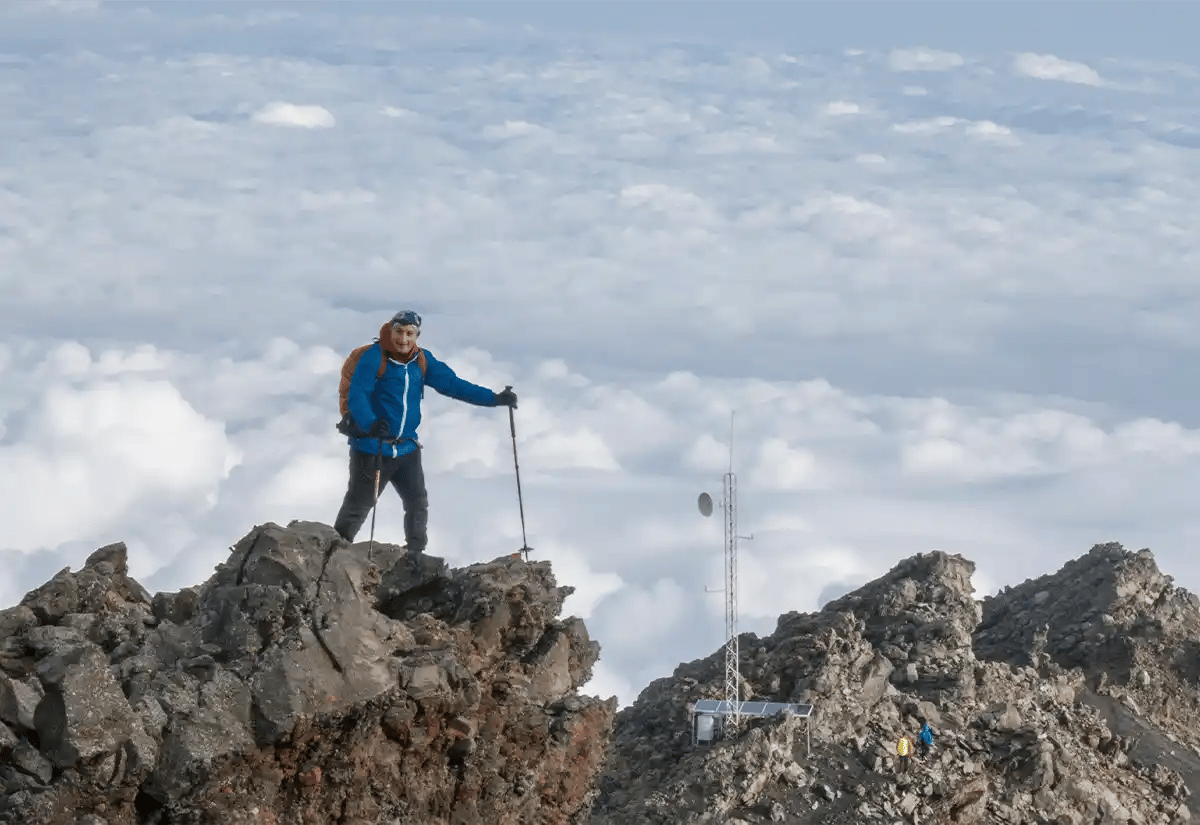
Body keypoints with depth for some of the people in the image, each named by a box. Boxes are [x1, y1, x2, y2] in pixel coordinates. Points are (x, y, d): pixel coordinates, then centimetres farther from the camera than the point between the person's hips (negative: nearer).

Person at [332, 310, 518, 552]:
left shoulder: (422, 361, 5)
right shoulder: (374, 357, -13)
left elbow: (452, 384, 10)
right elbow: (357, 396, -22)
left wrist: (495, 399, 4)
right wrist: (370, 423, -41)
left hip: (406, 448, 5)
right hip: (371, 447, -5)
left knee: (418, 503, 2)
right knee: (358, 505, 1)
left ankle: (416, 555, 13)